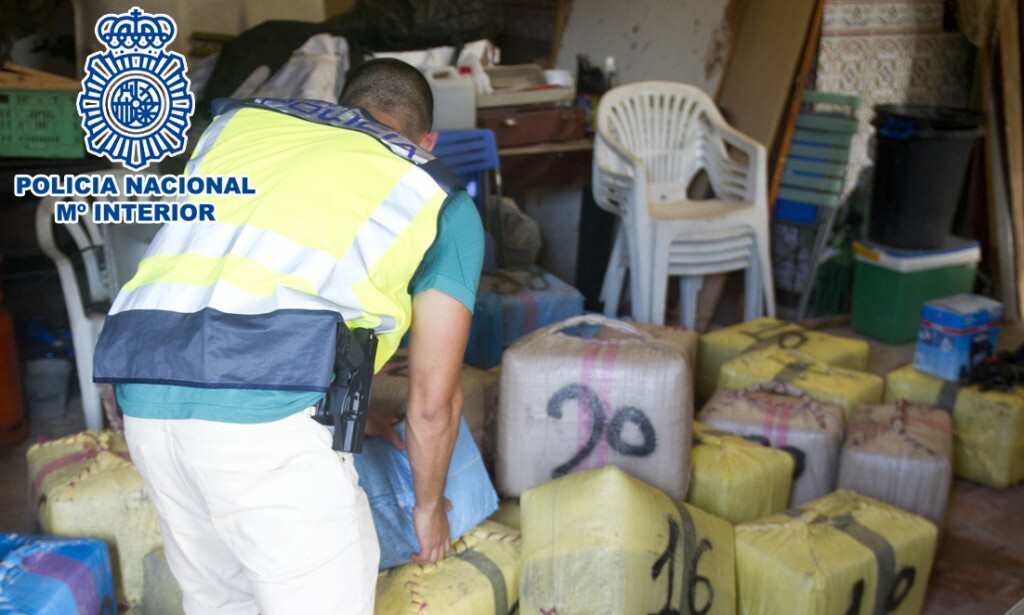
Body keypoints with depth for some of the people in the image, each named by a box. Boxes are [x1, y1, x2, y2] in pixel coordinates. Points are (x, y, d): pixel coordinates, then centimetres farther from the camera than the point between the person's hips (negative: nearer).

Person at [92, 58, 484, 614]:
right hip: (276, 414, -6)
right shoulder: (442, 201, 12)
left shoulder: (238, 119, 24)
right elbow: (433, 401, 11)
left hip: (145, 398, 6)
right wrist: (428, 506, 30)